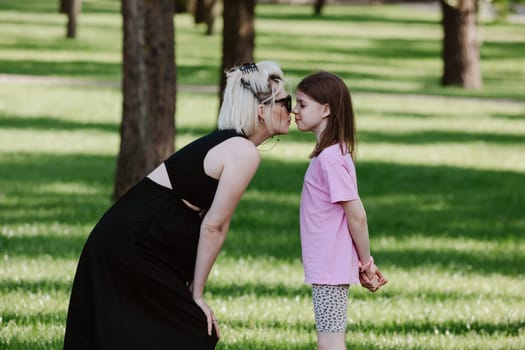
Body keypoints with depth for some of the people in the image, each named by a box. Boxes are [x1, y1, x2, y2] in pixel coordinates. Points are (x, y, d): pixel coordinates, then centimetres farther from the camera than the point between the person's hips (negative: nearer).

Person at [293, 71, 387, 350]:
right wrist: (364, 264, 14)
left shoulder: (330, 159, -19)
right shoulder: (332, 152, 11)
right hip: (327, 266, 10)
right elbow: (352, 215, 13)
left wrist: (365, 263, -9)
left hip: (330, 269, -10)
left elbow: (356, 216, -19)